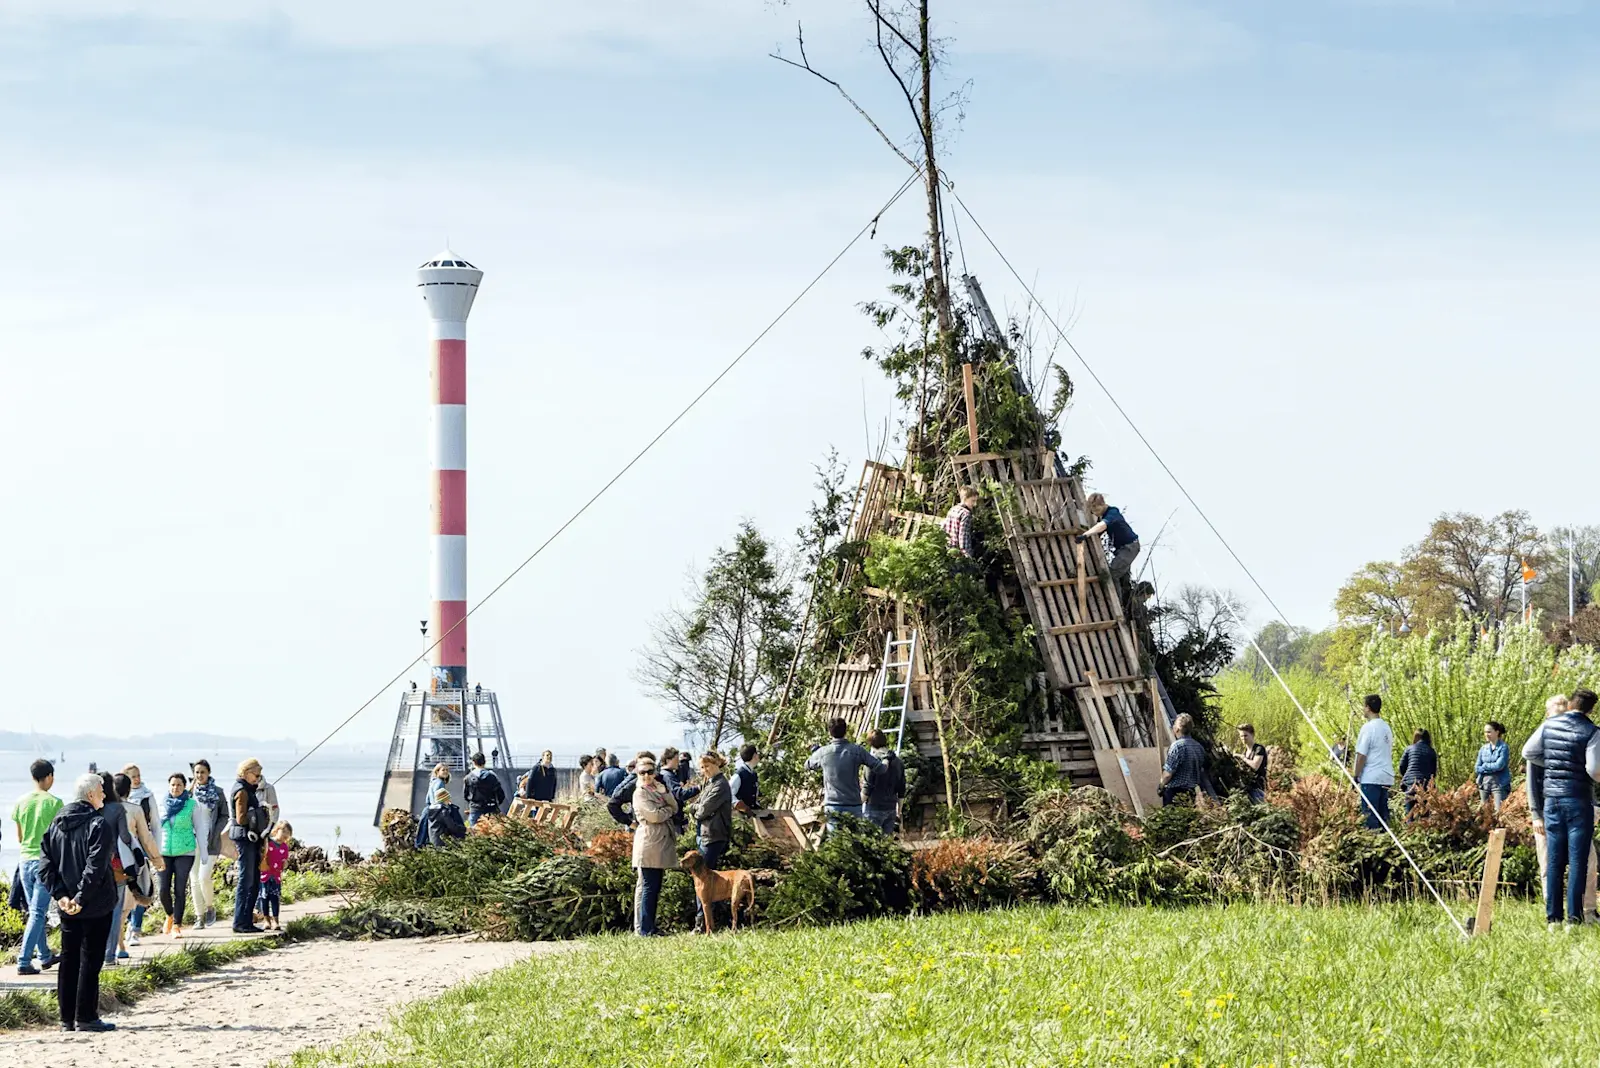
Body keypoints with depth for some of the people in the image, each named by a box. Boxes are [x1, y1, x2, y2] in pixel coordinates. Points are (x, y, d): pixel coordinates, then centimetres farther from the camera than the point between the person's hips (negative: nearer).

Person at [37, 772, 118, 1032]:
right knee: (90, 960, -1)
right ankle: (86, 1017, 0)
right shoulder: (98, 824, -14)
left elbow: (45, 864, 3)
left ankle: (67, 1018, 14)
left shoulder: (57, 824, 8)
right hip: (96, 906, -7)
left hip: (67, 906, 7)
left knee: (68, 960, 11)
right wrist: (81, 898, -19)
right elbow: (96, 866, -22)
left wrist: (59, 894, -2)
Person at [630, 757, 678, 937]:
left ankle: (650, 927, 12)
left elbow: (675, 807, 9)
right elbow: (654, 815, -16)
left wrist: (664, 792, -5)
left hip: (662, 842, 8)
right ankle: (644, 929, -9)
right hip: (649, 843, -8)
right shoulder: (640, 793, -6)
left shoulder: (657, 790, 19)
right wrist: (668, 810, 0)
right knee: (647, 887, -9)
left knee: (655, 888, 9)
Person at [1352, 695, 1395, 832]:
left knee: (1369, 813, -8)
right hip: (1387, 778, 8)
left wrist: (1356, 776, -6)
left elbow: (1361, 755, -13)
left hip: (1371, 778, -8)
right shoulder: (1386, 727, 13)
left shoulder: (1368, 727, -11)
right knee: (1383, 813, 10)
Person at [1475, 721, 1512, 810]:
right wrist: (1492, 767, -7)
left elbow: (1499, 765, -14)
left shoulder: (1503, 747, -5)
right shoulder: (1483, 748, 10)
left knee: (1499, 810, -13)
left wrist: (1484, 766, -1)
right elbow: (1477, 768, 6)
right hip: (1484, 782, 5)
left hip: (1499, 783, -5)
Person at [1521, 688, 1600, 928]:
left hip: (1552, 798, 4)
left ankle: (1552, 915, 8)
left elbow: (1528, 752, 11)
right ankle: (1574, 915, -5)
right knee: (1578, 858, -1)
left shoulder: (1549, 725, 4)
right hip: (1579, 800, -4)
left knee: (1554, 859, 9)